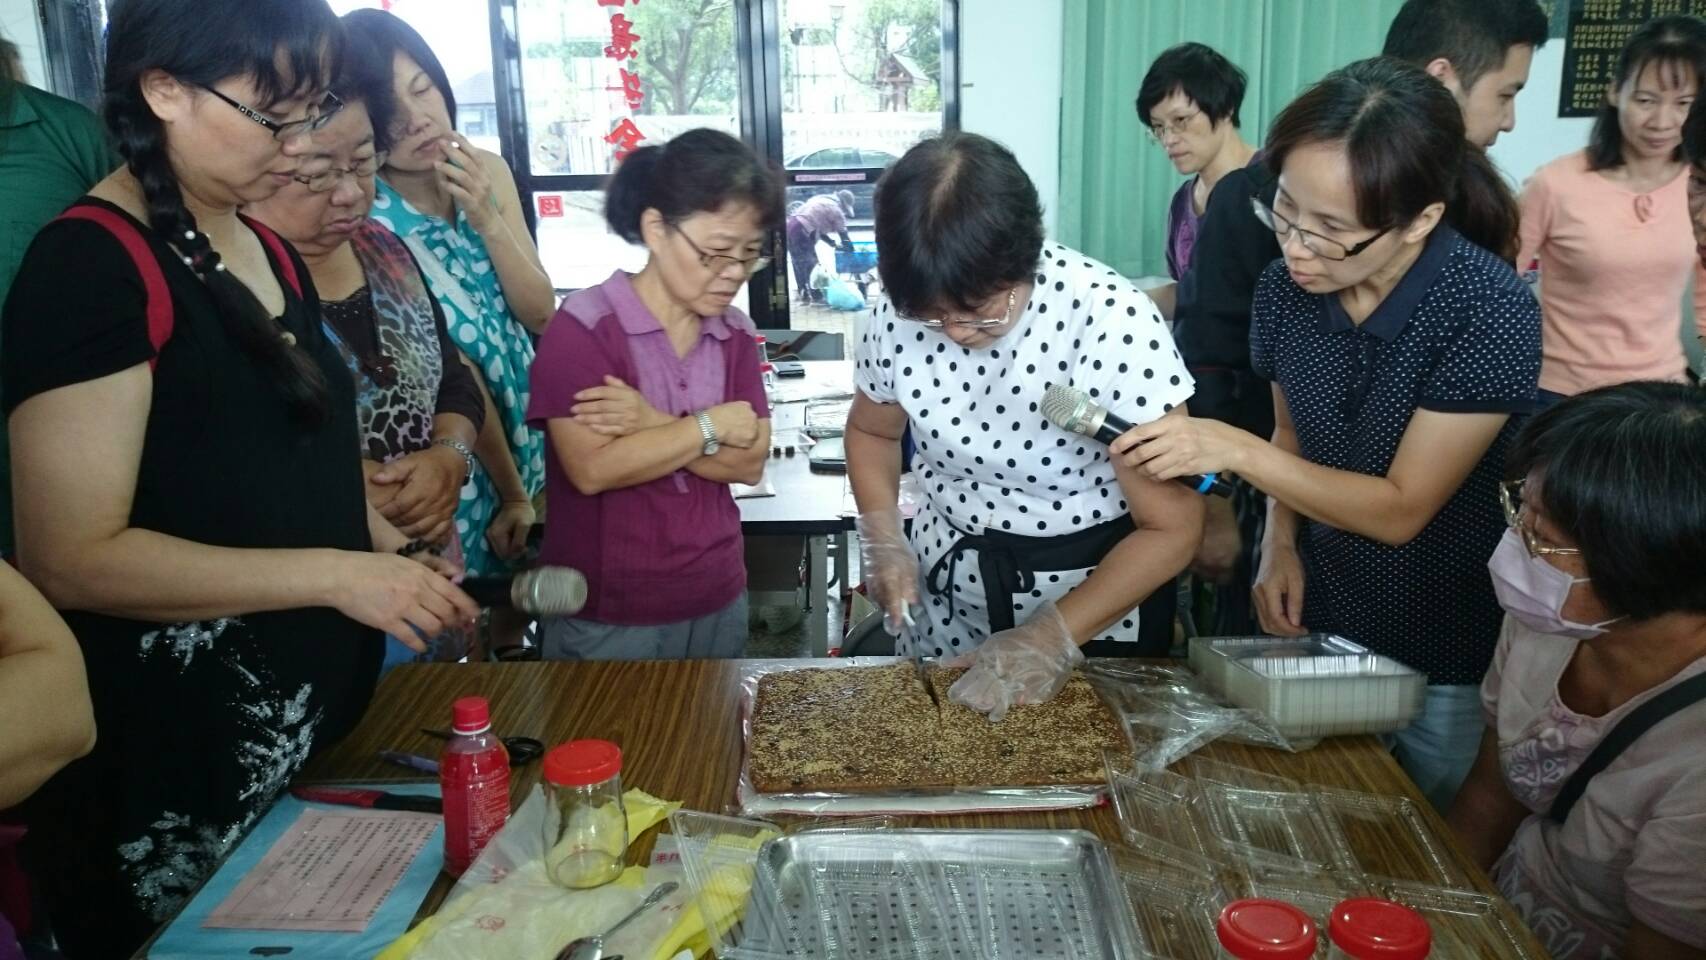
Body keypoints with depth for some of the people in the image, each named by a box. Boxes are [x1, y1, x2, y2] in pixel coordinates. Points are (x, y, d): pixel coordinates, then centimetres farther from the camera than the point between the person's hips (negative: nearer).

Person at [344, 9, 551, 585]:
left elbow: (541, 314, -4)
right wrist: (512, 492, -16)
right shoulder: (369, 221, -21)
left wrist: (487, 219, -17)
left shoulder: (488, 171, -4)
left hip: (522, 433, 6)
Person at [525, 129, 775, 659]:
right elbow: (593, 469, -22)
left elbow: (750, 462, -6)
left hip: (718, 604, 5)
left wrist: (654, 426, -20)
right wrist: (713, 424, -15)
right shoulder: (582, 327, -13)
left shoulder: (735, 332, 3)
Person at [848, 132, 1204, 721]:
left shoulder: (1111, 322, -27)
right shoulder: (898, 313, -15)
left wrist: (1051, 638, -26)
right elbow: (872, 431, 8)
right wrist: (882, 538, -8)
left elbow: (1172, 528, -21)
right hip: (945, 584, 4)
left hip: (1095, 590, -3)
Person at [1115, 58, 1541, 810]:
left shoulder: (1490, 314, -26)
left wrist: (1231, 449, -30)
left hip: (1451, 659, -4)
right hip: (1319, 626, 4)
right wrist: (1281, 542, -9)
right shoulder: (1286, 288, -11)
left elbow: (1402, 508, -23)